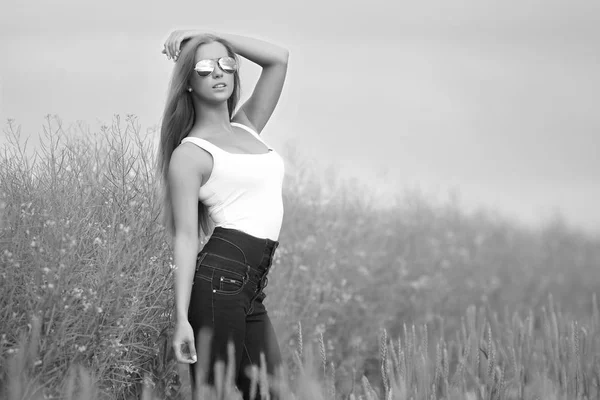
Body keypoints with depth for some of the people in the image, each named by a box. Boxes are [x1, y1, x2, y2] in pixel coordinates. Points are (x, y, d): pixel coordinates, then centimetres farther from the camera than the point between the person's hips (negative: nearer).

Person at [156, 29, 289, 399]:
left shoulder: (248, 128, 19)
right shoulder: (190, 153, -1)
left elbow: (278, 58, 18)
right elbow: (185, 237, -7)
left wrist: (210, 37, 14)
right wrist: (182, 319, -13)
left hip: (252, 291, 7)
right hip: (219, 280, -7)